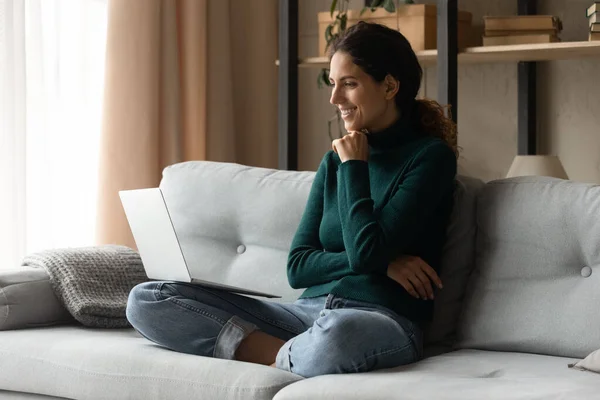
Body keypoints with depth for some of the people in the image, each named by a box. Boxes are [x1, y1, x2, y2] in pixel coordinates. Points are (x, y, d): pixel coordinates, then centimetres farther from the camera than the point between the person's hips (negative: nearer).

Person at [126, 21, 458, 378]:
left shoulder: (430, 156, -2)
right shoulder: (335, 161, 17)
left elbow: (367, 252, -14)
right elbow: (298, 267, 9)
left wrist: (354, 166, -2)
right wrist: (383, 264, -7)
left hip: (385, 320, -7)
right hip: (310, 311, 7)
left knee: (335, 333, -46)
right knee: (147, 300, -8)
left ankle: (281, 361, -14)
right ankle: (293, 354, -17)